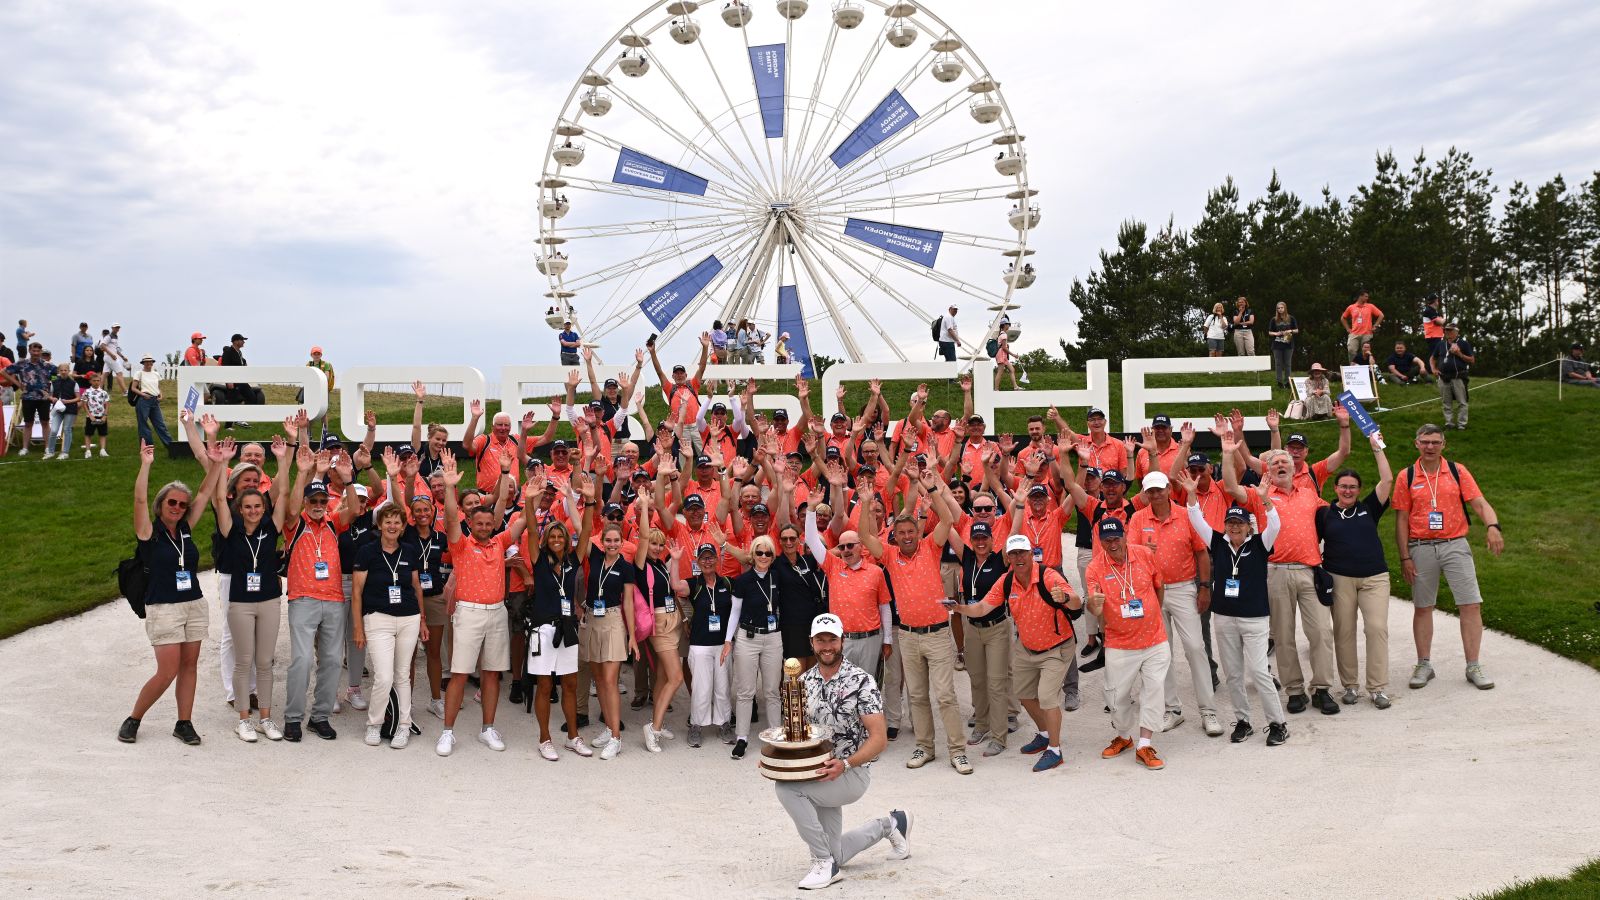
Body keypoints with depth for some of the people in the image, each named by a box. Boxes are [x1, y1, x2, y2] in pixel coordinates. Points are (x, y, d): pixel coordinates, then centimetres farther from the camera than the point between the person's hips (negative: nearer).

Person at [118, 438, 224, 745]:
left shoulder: (186, 529, 7)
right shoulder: (149, 532, -5)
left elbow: (204, 494, 4)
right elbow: (140, 500, -20)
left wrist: (217, 463, -5)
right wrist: (145, 465, -31)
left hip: (195, 605, 5)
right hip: (163, 608, -5)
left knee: (189, 666, 6)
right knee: (168, 671, -7)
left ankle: (184, 724, 14)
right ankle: (133, 720, 12)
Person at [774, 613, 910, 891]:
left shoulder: (861, 681, -15)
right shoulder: (804, 681, 3)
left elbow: (879, 738, -18)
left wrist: (845, 764, -32)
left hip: (852, 774, -6)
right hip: (819, 774, 6)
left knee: (786, 788, -29)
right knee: (835, 856, 12)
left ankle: (824, 863, -13)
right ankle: (889, 825, 36)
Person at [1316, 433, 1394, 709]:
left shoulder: (1368, 508, 10)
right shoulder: (1324, 513, 7)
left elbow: (1387, 480, 2)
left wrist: (1377, 448, 2)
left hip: (1375, 577, 1)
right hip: (1339, 579, -1)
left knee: (1377, 628, -8)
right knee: (1344, 631, 1)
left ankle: (1378, 688, -3)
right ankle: (1349, 687, 11)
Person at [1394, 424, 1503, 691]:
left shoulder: (1457, 471, 4)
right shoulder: (1407, 476, 3)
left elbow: (1479, 502, -4)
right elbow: (1401, 520, 3)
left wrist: (1492, 526, -25)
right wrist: (1404, 557, -3)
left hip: (1455, 545, 0)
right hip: (1421, 548, 0)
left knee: (1471, 605, -5)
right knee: (1422, 607, 7)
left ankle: (1473, 666, 5)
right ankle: (1424, 665, 18)